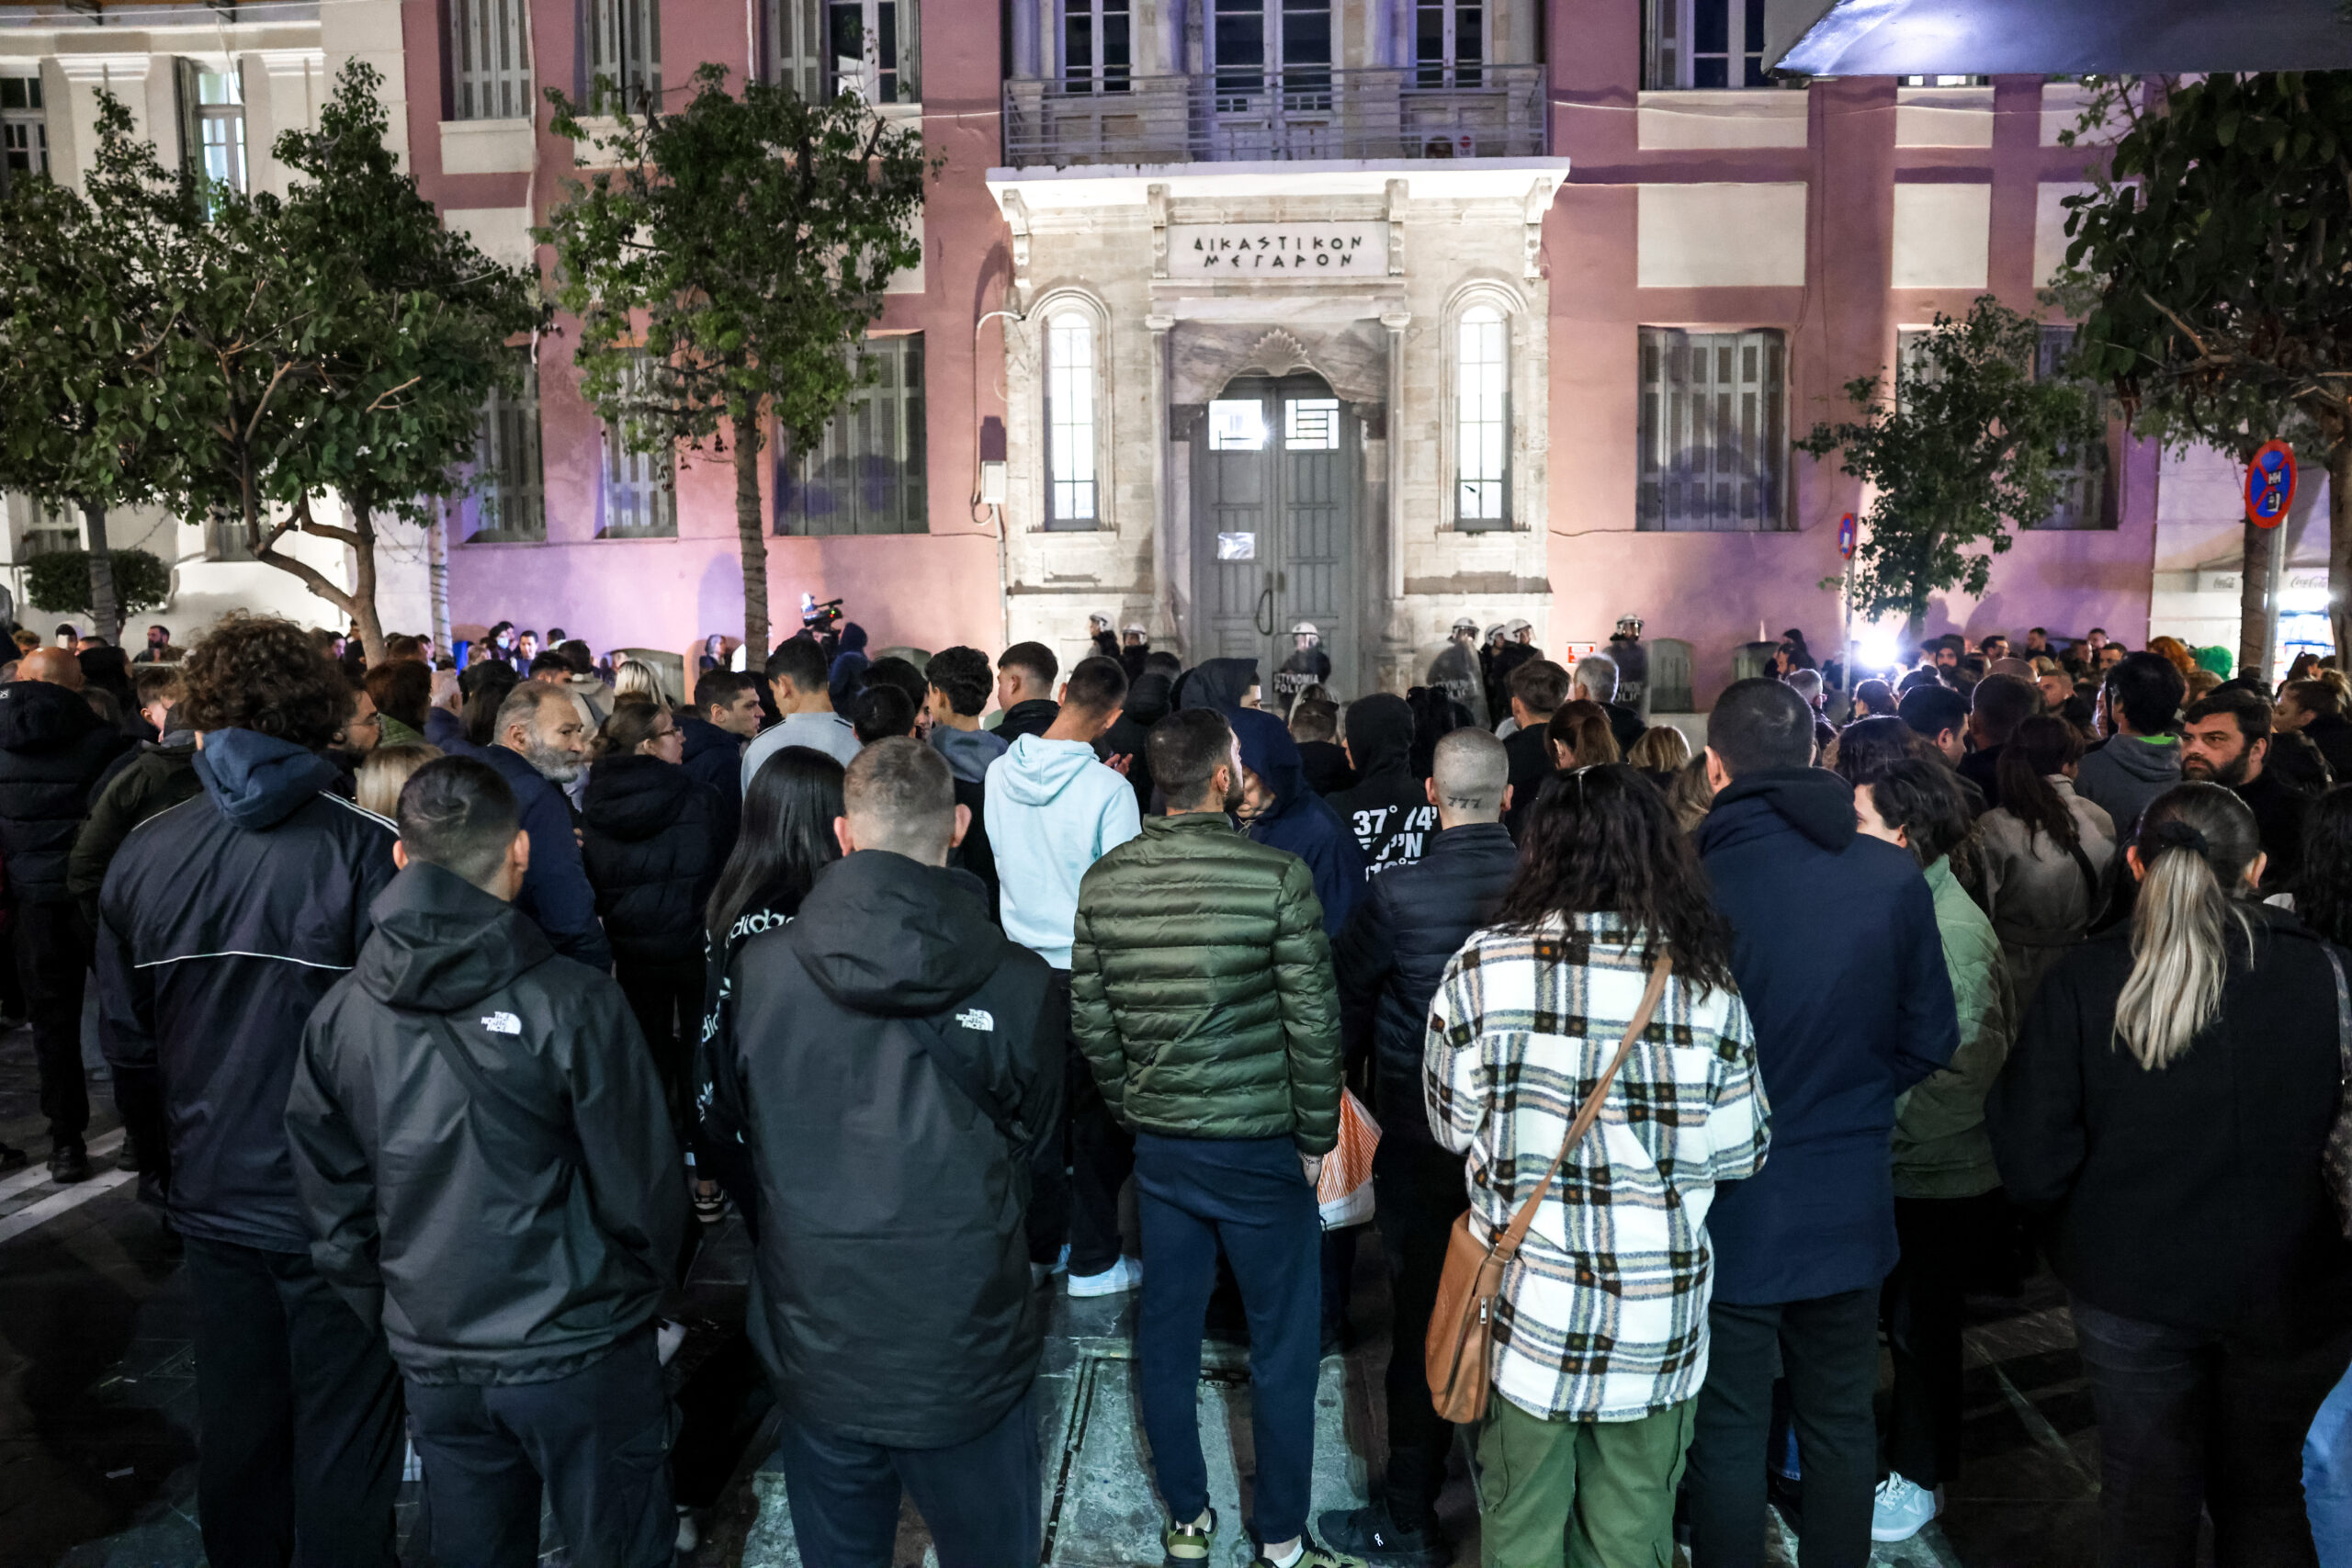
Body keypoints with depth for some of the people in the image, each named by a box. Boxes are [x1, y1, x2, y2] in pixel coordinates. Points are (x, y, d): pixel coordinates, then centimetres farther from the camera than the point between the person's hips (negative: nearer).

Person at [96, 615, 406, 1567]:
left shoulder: (142, 855, -2)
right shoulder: (362, 852, -18)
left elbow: (127, 1044, 7)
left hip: (213, 1196, 5)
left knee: (236, 1425, 21)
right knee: (343, 1436, 7)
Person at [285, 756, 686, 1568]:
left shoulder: (338, 1015, -4)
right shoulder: (573, 1003, -18)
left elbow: (333, 1210, 4)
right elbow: (643, 1189, -13)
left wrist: (397, 1319, 17)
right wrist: (633, 1298, 6)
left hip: (434, 1368, 5)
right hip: (578, 1352, -4)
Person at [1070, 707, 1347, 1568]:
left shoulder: (1103, 882, -3)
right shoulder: (1277, 876, -17)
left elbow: (1090, 1017, 4)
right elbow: (1313, 1022, -14)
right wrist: (1316, 1136, 0)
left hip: (1159, 1143, 5)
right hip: (1259, 1146, -4)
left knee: (1167, 1331, 17)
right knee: (1283, 1346, 12)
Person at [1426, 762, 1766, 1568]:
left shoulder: (1483, 965, -13)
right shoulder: (1705, 982, -8)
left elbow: (1452, 1123, -2)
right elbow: (1737, 1154, -1)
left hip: (1527, 1307, -1)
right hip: (1657, 1320, 1)